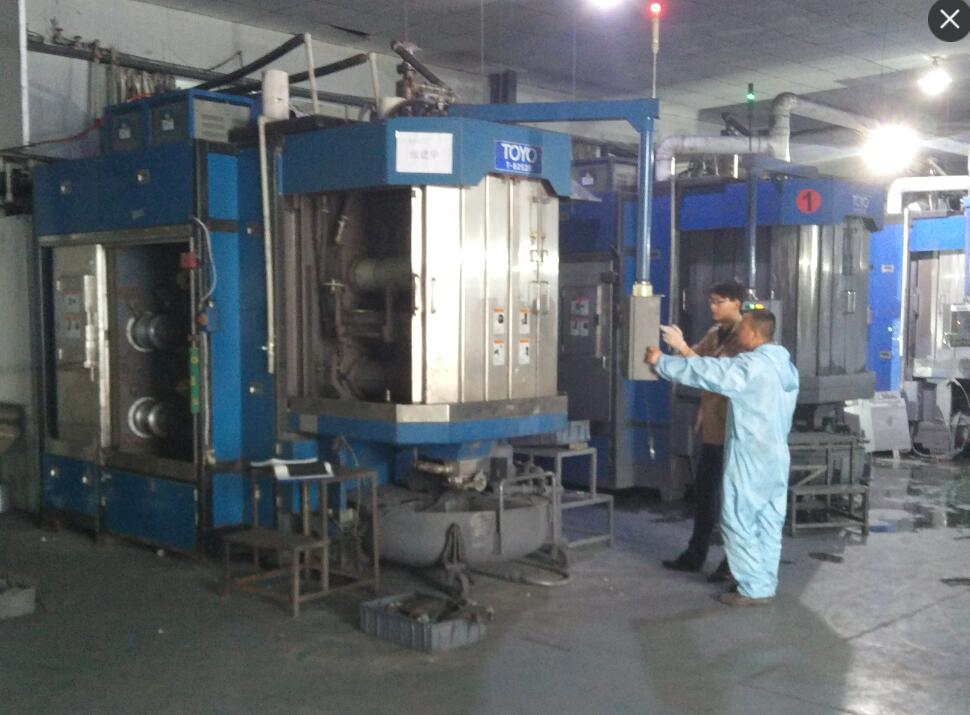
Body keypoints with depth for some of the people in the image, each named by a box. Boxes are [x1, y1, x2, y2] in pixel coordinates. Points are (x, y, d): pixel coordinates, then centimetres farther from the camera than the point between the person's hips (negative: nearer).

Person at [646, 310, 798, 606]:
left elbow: (703, 371, -14)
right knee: (768, 523, 12)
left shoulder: (750, 365, -17)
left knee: (739, 522, -1)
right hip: (776, 455, 9)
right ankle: (766, 585, 17)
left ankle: (754, 589, 1)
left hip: (750, 457, -9)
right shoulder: (784, 365, 10)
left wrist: (661, 361, -3)